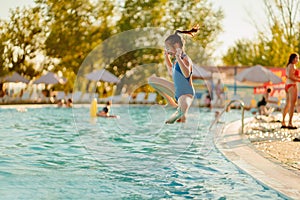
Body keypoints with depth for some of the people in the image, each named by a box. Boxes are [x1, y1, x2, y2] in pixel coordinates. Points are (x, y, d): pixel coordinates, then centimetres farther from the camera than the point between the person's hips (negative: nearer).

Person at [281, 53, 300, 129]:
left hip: (287, 85, 10)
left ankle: (283, 123, 13)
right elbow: (290, 76, -21)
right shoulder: (292, 66, -11)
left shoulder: (288, 66, 18)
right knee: (292, 104, -9)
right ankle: (290, 123, -11)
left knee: (287, 104, 12)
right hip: (292, 86, -10)